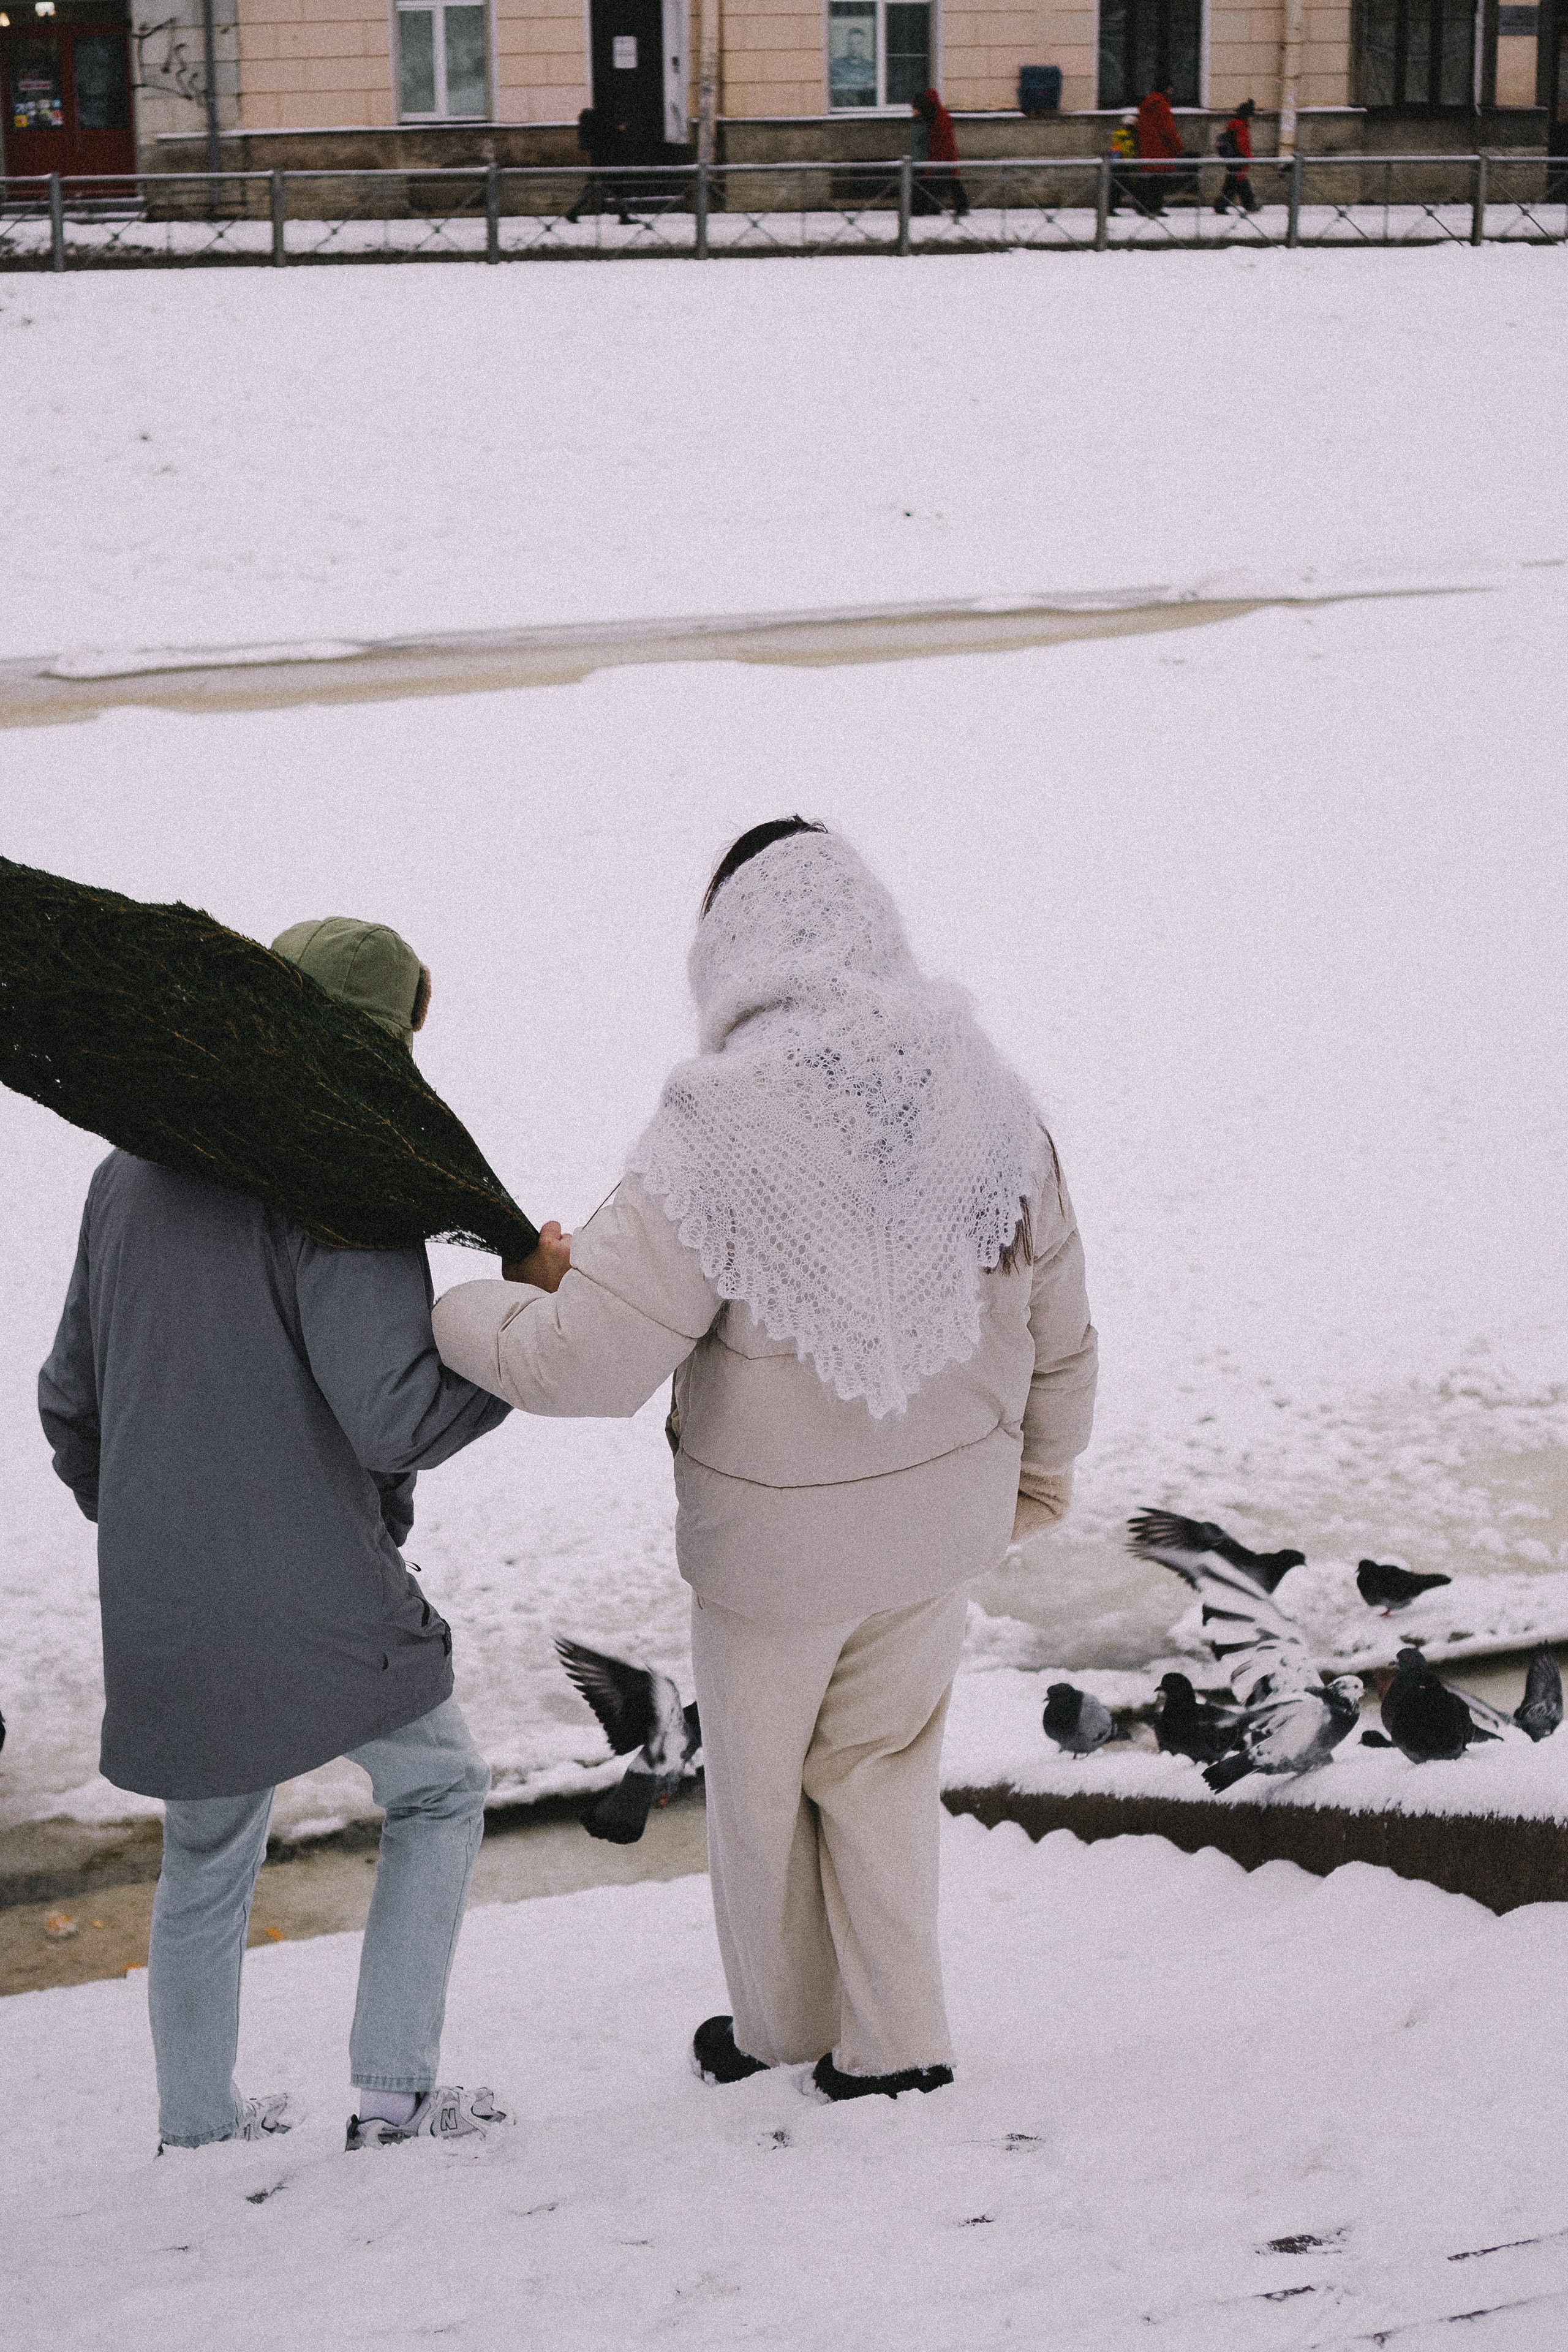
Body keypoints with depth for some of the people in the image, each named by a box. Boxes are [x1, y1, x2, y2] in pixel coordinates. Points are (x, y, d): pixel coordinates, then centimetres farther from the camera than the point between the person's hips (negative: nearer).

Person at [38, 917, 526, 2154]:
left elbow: (71, 1399, 15)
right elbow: (393, 1415, -22)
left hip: (160, 1617, 6)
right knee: (439, 1789, 17)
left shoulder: (131, 1172, 8)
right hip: (319, 1601, -6)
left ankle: (197, 2125, 32)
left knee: (207, 1859, 22)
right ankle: (394, 2092, 13)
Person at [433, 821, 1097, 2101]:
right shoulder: (988, 1097, -9)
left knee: (760, 1781, 20)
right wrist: (1044, 1465, 20)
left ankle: (782, 2026, 40)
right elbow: (1057, 1323, 2)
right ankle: (894, 2039, 31)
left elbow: (584, 1360, -26)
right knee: (881, 1766, 23)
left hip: (778, 1537, -4)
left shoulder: (718, 1135, -27)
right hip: (944, 1514, 4)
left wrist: (450, 1309, -7)